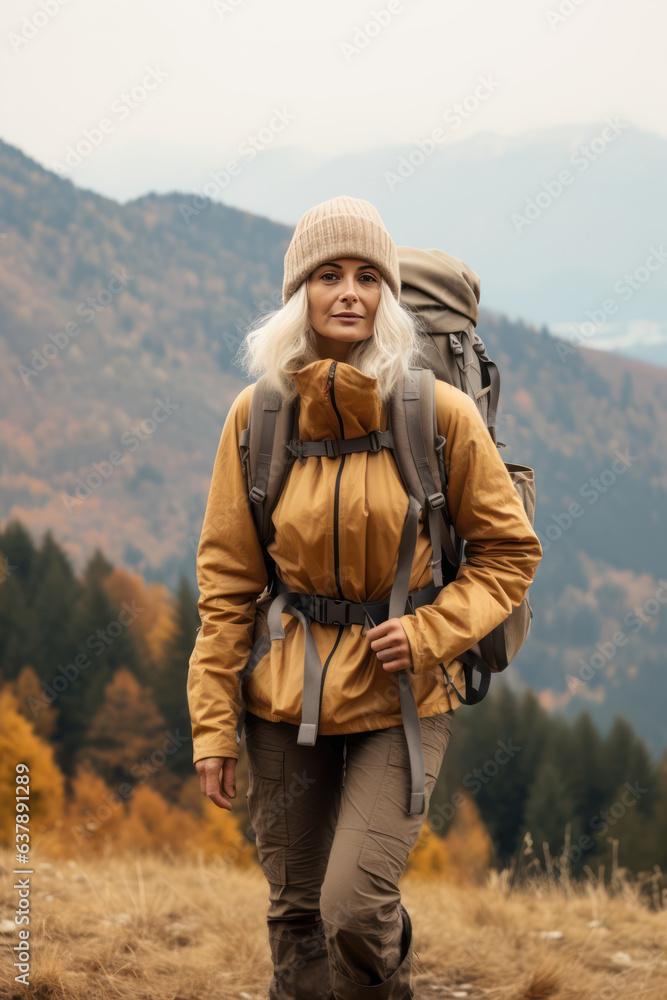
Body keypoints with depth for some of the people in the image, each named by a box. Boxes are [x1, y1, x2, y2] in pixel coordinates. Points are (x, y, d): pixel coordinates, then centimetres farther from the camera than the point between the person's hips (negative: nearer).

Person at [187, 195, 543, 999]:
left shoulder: (440, 414, -9)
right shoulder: (257, 417, -3)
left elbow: (510, 552, 1)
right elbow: (226, 579, 2)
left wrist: (430, 633, -14)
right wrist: (212, 723, -1)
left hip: (400, 695, -2)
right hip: (286, 691, 2)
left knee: (355, 907, -15)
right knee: (295, 916, 9)